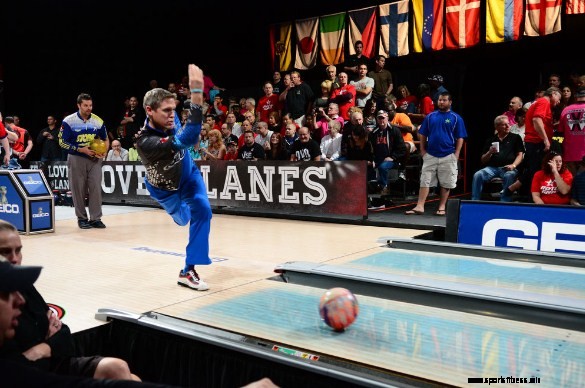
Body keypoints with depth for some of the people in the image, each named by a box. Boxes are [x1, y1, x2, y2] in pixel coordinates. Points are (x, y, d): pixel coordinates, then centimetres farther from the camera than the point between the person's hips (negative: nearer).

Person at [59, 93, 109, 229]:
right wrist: (81, 149, -15)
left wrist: (104, 152, -5)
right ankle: (82, 218, 14)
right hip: (76, 159, -2)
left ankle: (95, 218, 7)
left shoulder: (98, 121, 1)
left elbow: (106, 139, 14)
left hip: (94, 159, 2)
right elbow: (62, 142, -5)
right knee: (78, 189, 2)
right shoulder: (69, 121, -8)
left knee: (96, 188, -1)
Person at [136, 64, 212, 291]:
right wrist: (197, 95, -67)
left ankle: (189, 270, -9)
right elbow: (187, 139, -59)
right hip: (164, 187, -4)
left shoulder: (168, 119, -26)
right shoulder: (146, 142, -45)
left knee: (202, 210, -18)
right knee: (182, 219, 21)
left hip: (188, 174, 4)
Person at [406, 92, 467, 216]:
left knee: (446, 184, 5)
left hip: (448, 156, -1)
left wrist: (456, 154, -6)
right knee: (425, 181, -2)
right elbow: (422, 135, 10)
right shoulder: (430, 116, 8)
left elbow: (460, 138, 1)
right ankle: (420, 206, -2)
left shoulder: (456, 118, 2)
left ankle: (442, 207, 14)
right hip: (430, 155, 2)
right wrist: (422, 151, 1)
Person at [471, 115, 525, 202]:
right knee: (477, 175, -25)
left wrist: (513, 165, -12)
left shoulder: (515, 138, 14)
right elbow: (483, 160, 17)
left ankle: (504, 203, -33)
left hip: (507, 168, -2)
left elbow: (520, 155, 7)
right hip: (492, 167, 2)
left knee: (509, 176, -36)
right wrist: (490, 152, -4)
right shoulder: (491, 140, 18)